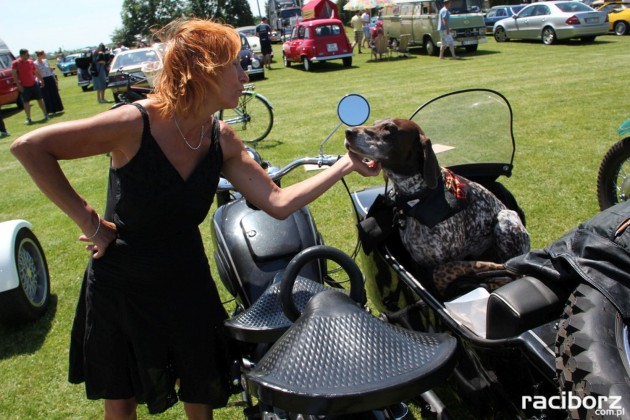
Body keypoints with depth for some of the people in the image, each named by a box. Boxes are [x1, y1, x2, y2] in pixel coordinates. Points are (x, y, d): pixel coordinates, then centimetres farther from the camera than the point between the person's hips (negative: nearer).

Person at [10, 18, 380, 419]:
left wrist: (346, 165, -10)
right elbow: (29, 146, -24)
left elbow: (278, 202, -9)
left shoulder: (222, 139, -7)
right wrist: (88, 219, -24)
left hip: (186, 288, 4)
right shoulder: (137, 124, -24)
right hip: (118, 291, -3)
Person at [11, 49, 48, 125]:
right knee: (26, 102, 1)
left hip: (34, 84, 3)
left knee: (40, 99, 7)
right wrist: (18, 85, -17)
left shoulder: (30, 61, 4)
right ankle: (28, 119, 7)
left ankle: (45, 115, 18)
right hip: (24, 86, -3)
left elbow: (36, 72, 13)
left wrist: (41, 80, 14)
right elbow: (14, 75, -10)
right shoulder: (15, 63, -8)